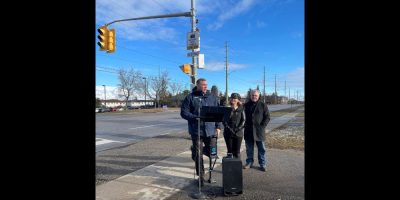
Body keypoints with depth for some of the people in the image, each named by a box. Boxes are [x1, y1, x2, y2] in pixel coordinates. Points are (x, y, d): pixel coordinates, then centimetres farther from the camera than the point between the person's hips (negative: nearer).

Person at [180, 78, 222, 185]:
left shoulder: (212, 97, 12)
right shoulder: (190, 97, 1)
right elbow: (184, 113, -5)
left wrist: (218, 127, 5)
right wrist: (196, 118, -18)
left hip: (211, 130, 3)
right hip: (197, 131, -3)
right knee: (198, 155, 4)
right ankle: (201, 176, 20)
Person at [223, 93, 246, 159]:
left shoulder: (241, 109, 3)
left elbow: (243, 120, -1)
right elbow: (224, 120, 3)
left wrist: (238, 129, -12)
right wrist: (228, 128, -10)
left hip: (238, 133, -1)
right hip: (228, 133, 1)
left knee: (237, 151, 3)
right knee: (230, 151, 5)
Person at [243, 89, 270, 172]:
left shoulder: (263, 105, 3)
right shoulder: (246, 105, 8)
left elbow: (267, 117, 1)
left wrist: (262, 126, -9)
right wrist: (245, 125, -1)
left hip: (259, 131, -2)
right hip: (248, 131, 2)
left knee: (262, 149, 4)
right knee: (249, 149, 11)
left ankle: (262, 164, 14)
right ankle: (249, 162, 24)